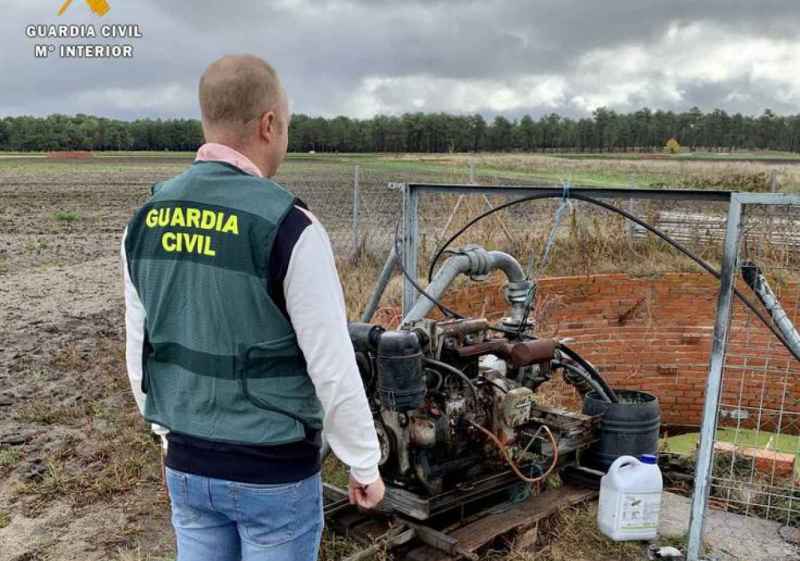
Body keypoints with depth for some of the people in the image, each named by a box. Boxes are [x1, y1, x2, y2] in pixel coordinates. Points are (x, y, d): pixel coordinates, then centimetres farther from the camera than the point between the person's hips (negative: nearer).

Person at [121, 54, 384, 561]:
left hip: (187, 467, 6)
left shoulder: (145, 223, -3)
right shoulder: (289, 228, -22)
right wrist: (365, 465, -5)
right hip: (275, 472, -5)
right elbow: (334, 370, -19)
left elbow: (139, 351, 6)